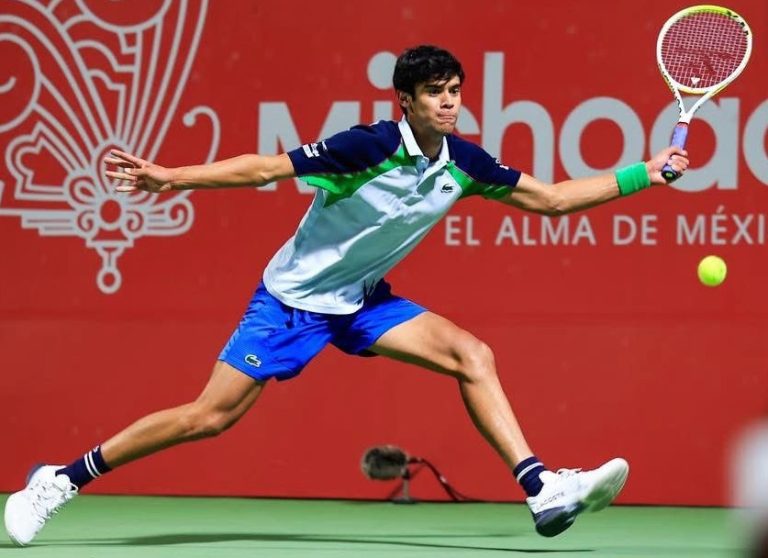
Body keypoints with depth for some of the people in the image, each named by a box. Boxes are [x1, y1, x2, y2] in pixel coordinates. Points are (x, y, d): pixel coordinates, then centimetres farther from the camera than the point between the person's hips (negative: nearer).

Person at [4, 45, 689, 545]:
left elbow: (548, 198, 7)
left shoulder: (464, 162, -5)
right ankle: (62, 479, 3)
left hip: (364, 299, 6)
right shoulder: (370, 146, -24)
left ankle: (542, 491, -18)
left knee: (472, 355, -13)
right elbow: (265, 168, -21)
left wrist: (644, 174, 1)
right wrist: (173, 178, -28)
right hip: (294, 298, -6)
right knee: (209, 417, -10)